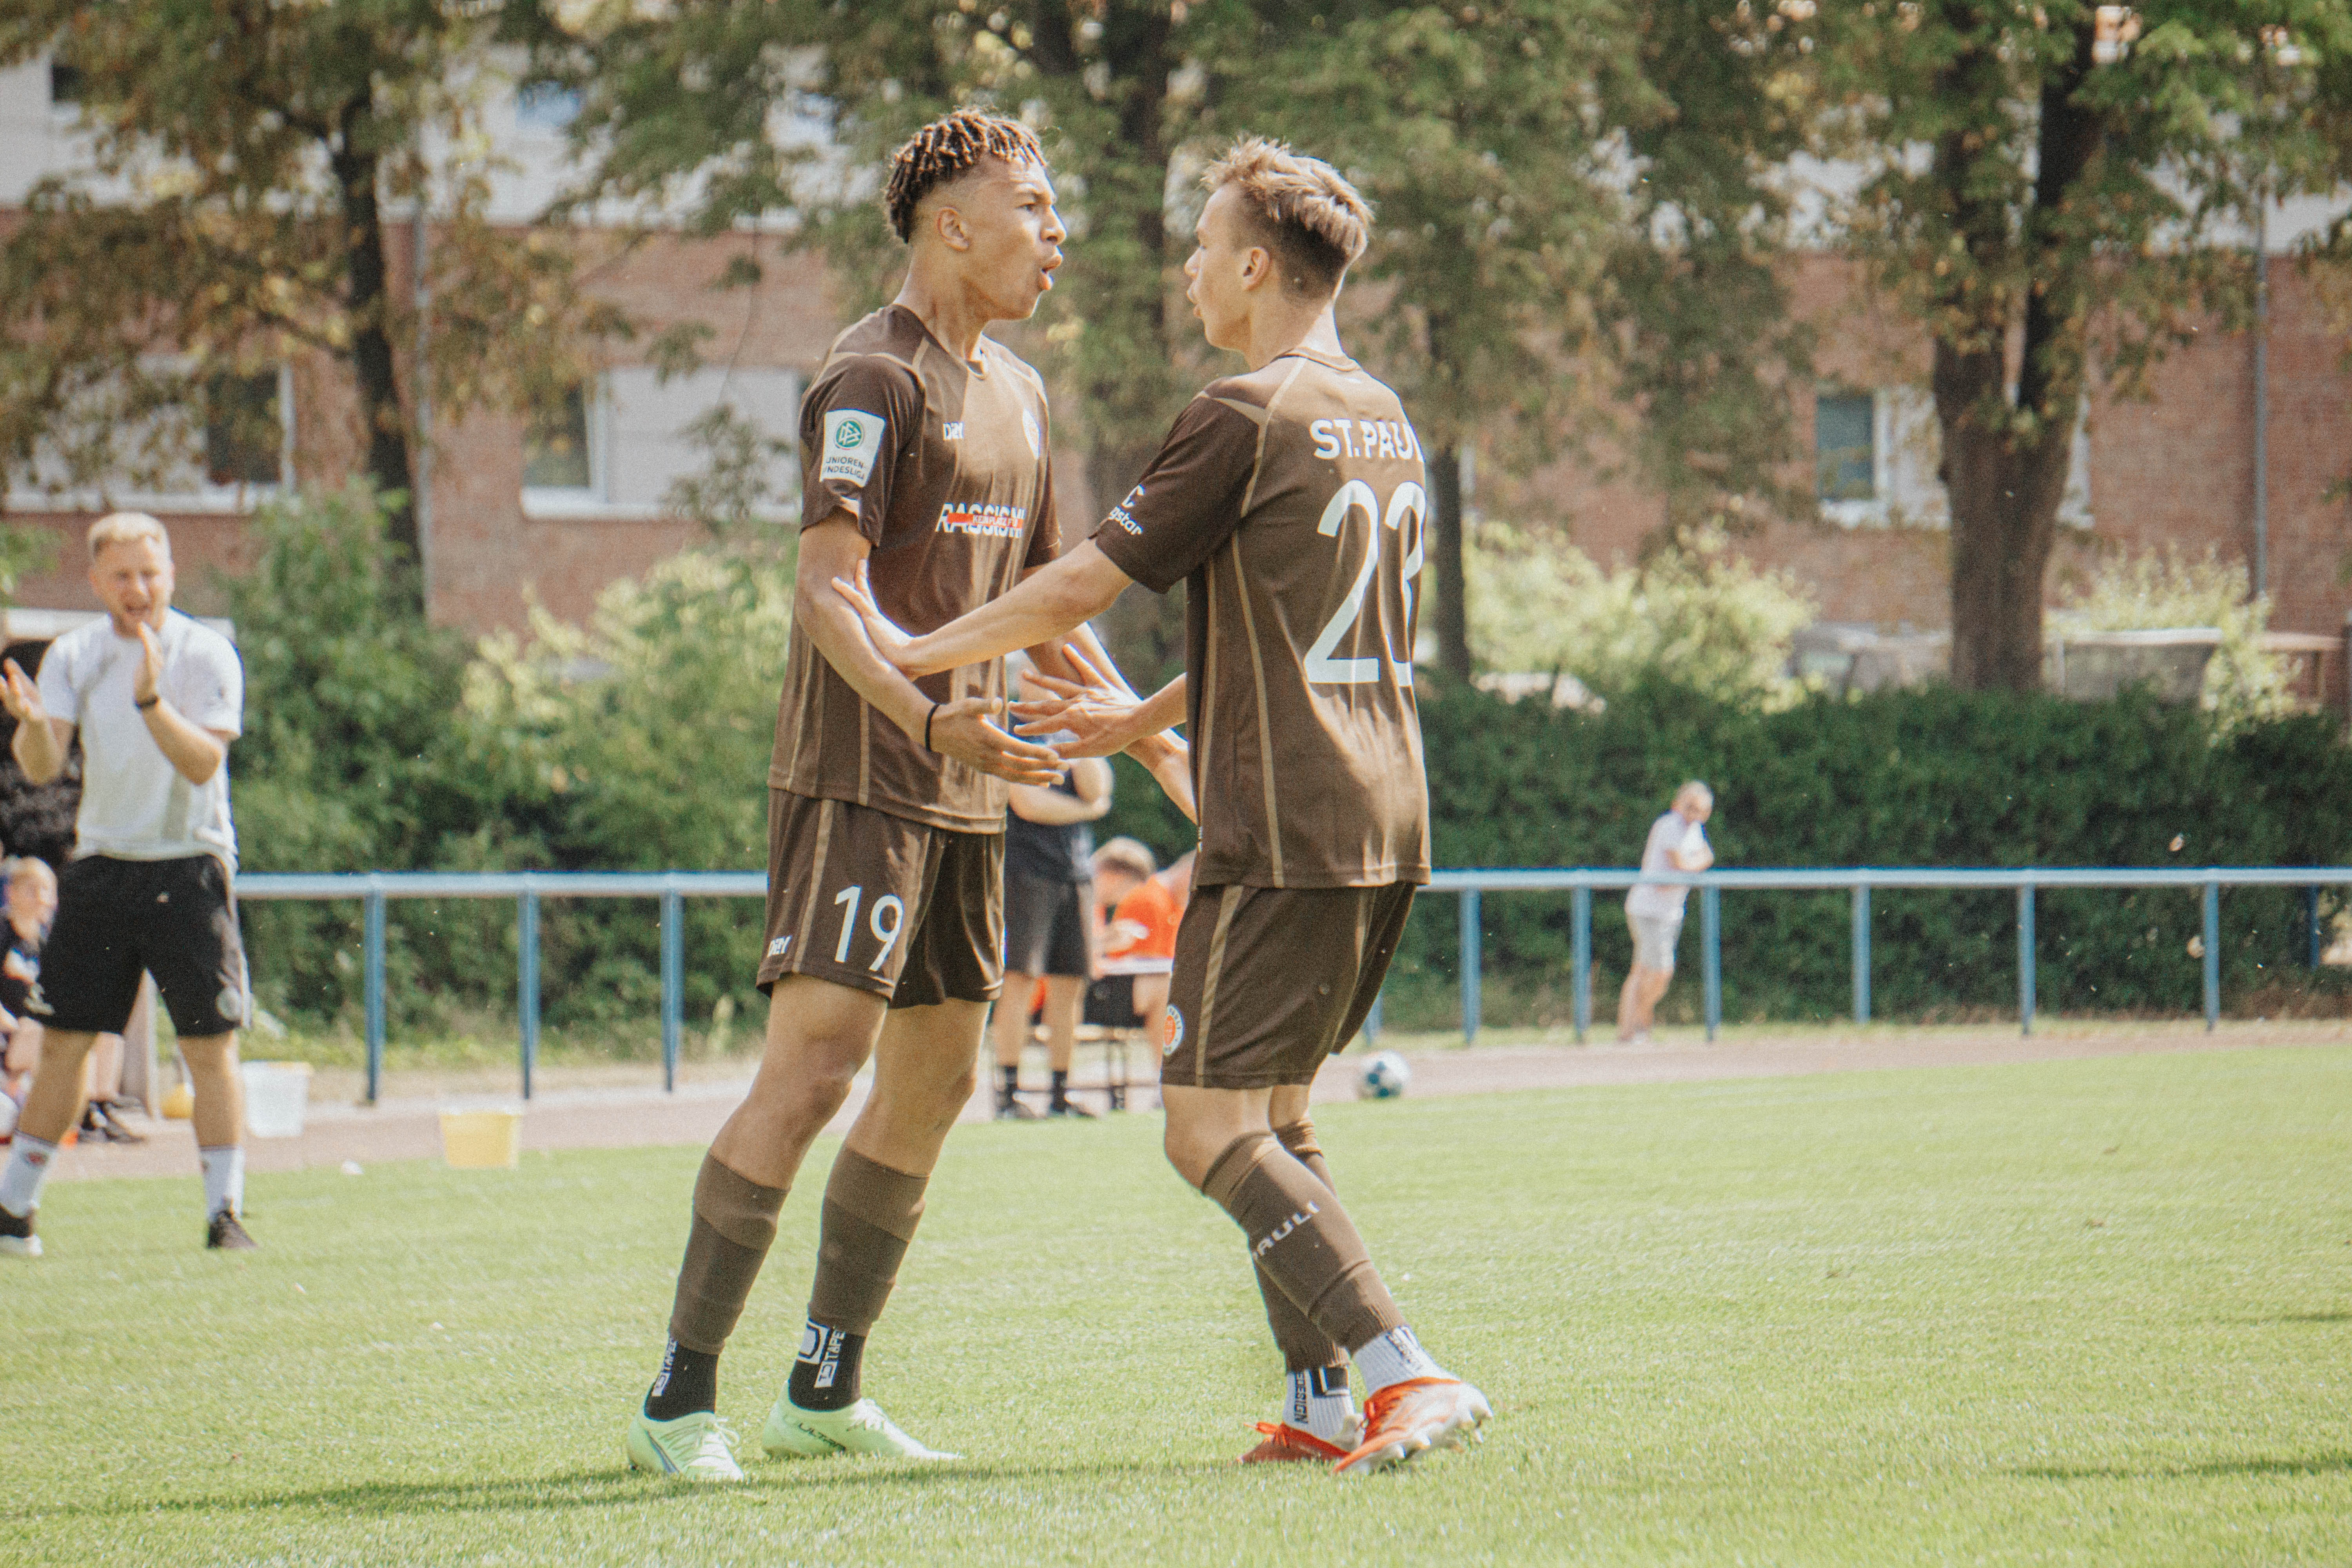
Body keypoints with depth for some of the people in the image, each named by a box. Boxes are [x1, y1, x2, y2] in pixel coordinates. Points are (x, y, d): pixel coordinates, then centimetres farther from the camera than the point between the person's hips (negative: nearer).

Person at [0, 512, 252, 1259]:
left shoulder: (206, 654, -6)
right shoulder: (74, 655, 3)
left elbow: (203, 762, -18)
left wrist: (150, 698, -33)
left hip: (188, 868, -3)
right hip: (101, 867, 3)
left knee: (211, 1044, -5)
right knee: (62, 1042, 4)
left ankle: (225, 1212, 1)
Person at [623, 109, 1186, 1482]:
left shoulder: (1018, 394, 17)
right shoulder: (874, 378, -11)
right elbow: (826, 593, -20)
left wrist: (1142, 732, 25)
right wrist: (931, 717, -34)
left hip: (966, 795, 9)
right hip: (858, 783, -9)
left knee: (935, 1084, 10)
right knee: (811, 1071, -15)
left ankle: (825, 1389, 19)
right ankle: (679, 1398, -12)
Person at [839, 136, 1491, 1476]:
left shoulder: (1247, 419, -10)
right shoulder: (1385, 423, 17)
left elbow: (1084, 586, -7)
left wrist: (912, 654, 6)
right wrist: (1146, 718, 36)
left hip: (1286, 833, -9)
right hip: (1390, 822, 9)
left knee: (1214, 1129, -8)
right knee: (1272, 1114, 17)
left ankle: (1406, 1372, -20)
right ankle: (1323, 1403, 12)